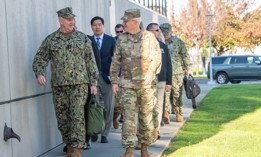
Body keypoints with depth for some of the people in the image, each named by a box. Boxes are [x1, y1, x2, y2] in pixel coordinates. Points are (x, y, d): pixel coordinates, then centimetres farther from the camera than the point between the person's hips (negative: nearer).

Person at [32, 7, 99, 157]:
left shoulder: (83, 38, 4)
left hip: (79, 84, -2)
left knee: (77, 116, -12)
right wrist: (39, 74, -18)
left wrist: (94, 83, 0)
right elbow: (39, 60, 3)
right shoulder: (50, 40, 4)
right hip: (59, 86, 2)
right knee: (62, 118, 6)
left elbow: (91, 62, 5)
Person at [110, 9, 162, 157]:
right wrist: (114, 81, 3)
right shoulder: (121, 39, 6)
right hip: (127, 84, 1)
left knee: (146, 117, 7)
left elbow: (157, 58, 2)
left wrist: (151, 75, -8)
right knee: (129, 117, -7)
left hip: (146, 84, 0)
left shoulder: (149, 37, 0)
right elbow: (115, 62, 9)